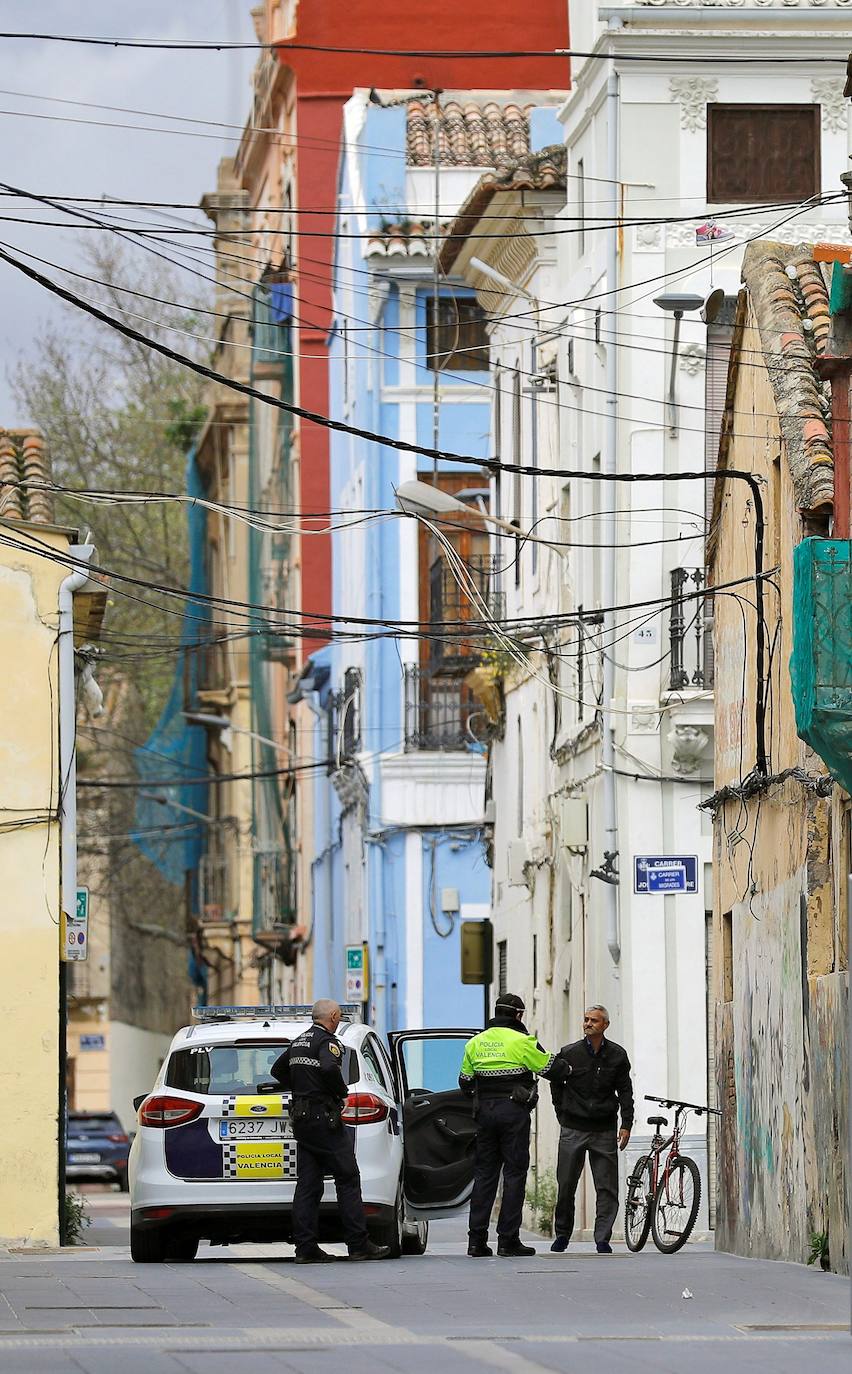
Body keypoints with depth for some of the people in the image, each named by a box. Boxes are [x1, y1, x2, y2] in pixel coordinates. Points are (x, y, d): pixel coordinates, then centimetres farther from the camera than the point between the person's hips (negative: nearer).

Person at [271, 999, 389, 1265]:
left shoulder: (298, 1043, 16)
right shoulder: (327, 1042, -11)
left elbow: (277, 1070, 28)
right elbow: (329, 1068, -31)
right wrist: (341, 1091, -14)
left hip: (302, 1120, 8)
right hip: (324, 1118, -8)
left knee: (307, 1185, 6)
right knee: (348, 1180, -3)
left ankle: (305, 1247, 2)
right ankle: (358, 1245, -4)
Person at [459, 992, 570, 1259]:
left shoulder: (475, 1043, 9)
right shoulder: (521, 1041, -8)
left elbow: (465, 1082, 14)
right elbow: (551, 1068, -3)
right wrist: (566, 1067, 19)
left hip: (485, 1113, 5)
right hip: (514, 1112, -5)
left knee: (484, 1174, 8)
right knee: (514, 1174, 0)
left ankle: (476, 1240, 4)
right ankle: (508, 1240, -4)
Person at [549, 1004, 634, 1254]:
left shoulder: (617, 1055, 3)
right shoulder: (569, 1053, 0)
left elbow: (625, 1091, 7)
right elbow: (556, 1086, 12)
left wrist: (626, 1125, 0)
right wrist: (563, 1116, 9)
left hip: (604, 1130, 0)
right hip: (573, 1130, 0)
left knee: (607, 1188, -3)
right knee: (566, 1186, 2)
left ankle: (603, 1239, 0)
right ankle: (562, 1235, 16)